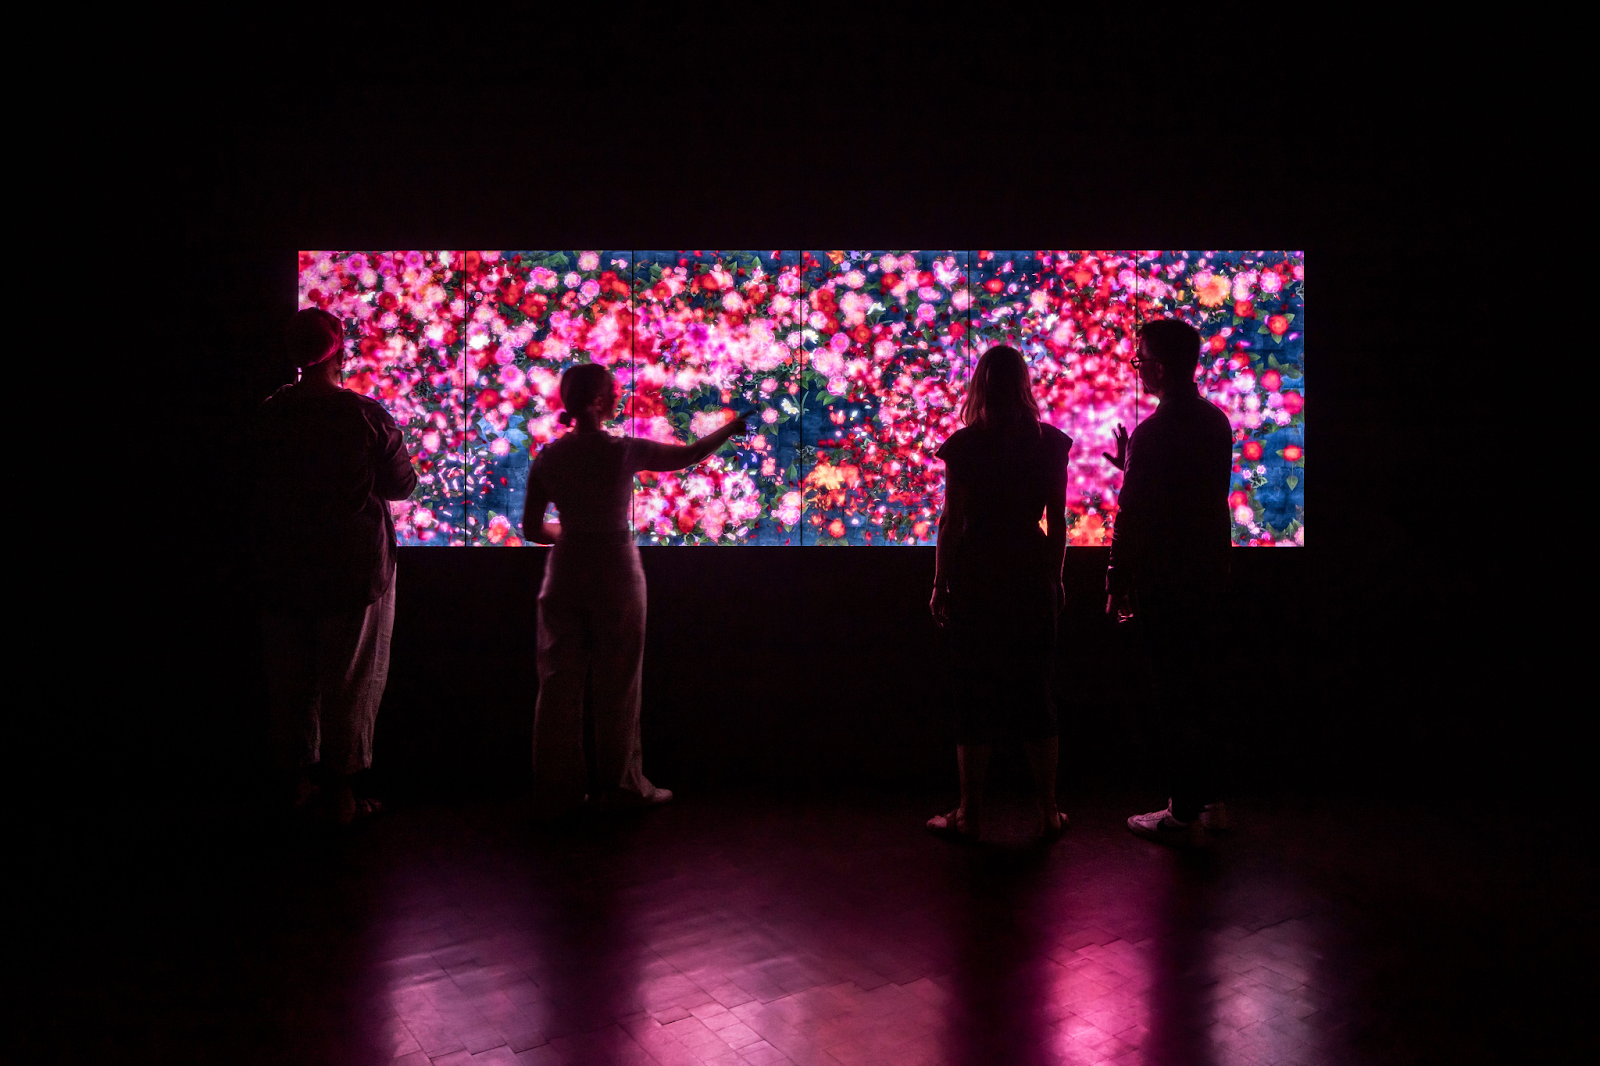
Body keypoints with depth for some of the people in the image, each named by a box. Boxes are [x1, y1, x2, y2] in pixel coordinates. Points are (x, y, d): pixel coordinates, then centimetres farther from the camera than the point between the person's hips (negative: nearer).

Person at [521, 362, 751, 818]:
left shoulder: (547, 457, -1)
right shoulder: (625, 452, -10)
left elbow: (532, 528, 4)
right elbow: (689, 454, 3)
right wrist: (731, 428, 19)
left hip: (565, 571, 4)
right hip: (615, 570, -3)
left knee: (560, 682, 9)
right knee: (617, 683, 7)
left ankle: (556, 792, 16)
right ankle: (621, 785, 17)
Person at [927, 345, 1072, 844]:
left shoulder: (964, 446, -8)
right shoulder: (1049, 443, 0)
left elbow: (950, 522, -6)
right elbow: (1058, 522, 3)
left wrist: (941, 586, 3)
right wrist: (1054, 578, 15)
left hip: (975, 579, -2)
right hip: (1032, 576, 3)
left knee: (975, 696, 5)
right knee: (1035, 694, 11)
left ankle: (970, 815, 12)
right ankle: (1048, 813, 18)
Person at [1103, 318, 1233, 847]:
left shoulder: (1152, 433, -18)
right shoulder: (1216, 421, 7)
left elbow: (1132, 518, -17)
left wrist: (1117, 585, -8)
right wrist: (1130, 465, 17)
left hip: (1165, 585, -8)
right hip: (1210, 576, 8)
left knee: (1175, 697, 0)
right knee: (1200, 690, 18)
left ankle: (1184, 816, 8)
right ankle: (1208, 801, 29)